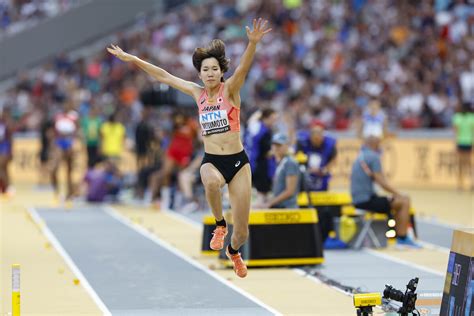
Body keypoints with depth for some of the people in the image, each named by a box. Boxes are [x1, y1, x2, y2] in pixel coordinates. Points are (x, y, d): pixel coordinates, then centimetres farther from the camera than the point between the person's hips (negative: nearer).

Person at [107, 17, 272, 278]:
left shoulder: (230, 89, -4)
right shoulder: (198, 93, 6)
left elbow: (243, 67, -23)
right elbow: (163, 76, 12)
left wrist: (253, 43, -43)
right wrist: (132, 59, 11)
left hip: (238, 161, -1)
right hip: (211, 161, 2)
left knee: (241, 232, 0)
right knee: (212, 182, -40)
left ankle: (233, 251, 38)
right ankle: (219, 225, -11)